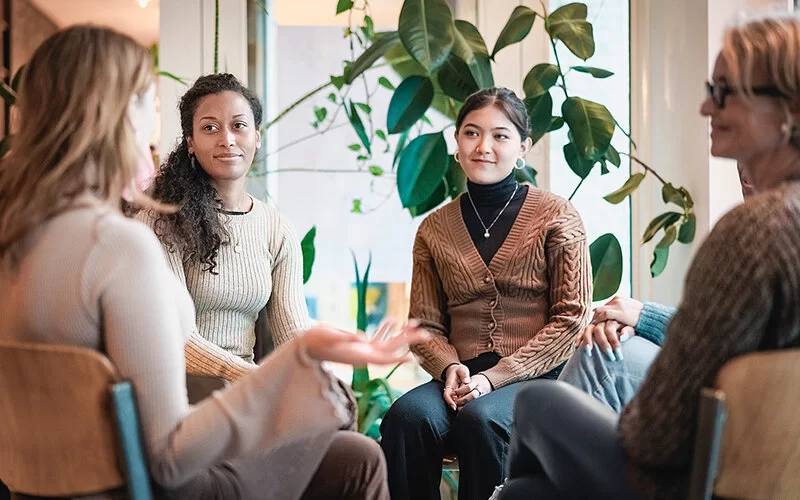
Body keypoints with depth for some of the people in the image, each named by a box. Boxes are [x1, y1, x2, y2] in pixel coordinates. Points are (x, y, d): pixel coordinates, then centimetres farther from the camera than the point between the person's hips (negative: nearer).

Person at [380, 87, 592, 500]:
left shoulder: (556, 216, 3)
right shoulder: (434, 230, 13)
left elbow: (571, 317, -2)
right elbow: (425, 326, 14)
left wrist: (495, 377, -12)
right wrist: (450, 367, -10)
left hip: (540, 379, -2)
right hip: (462, 381, 3)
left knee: (480, 419, -35)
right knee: (407, 415, -30)